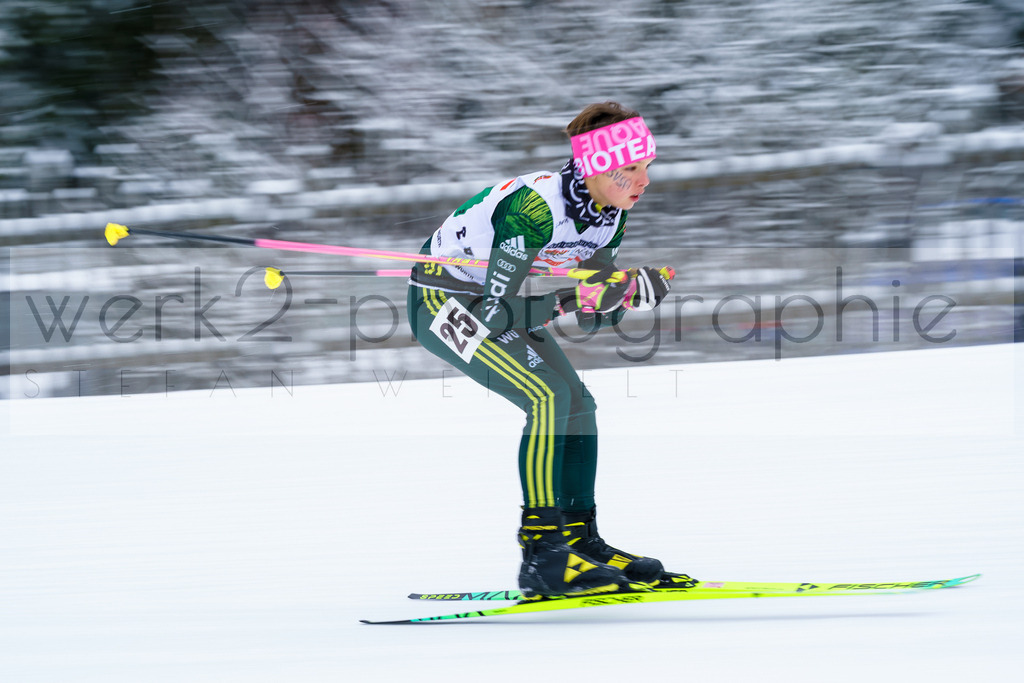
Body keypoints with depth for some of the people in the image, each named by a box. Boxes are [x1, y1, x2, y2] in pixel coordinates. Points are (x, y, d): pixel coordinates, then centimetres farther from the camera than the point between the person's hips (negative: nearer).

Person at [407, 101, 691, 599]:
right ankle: (541, 557, -23)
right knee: (549, 396, -22)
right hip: (441, 297, -9)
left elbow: (592, 313, 0)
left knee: (578, 405, 0)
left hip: (496, 296, 9)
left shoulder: (611, 213, -8)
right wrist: (573, 297, -33)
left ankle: (580, 540, 9)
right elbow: (497, 315, -32)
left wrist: (637, 291, -18)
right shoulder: (535, 208, -33)